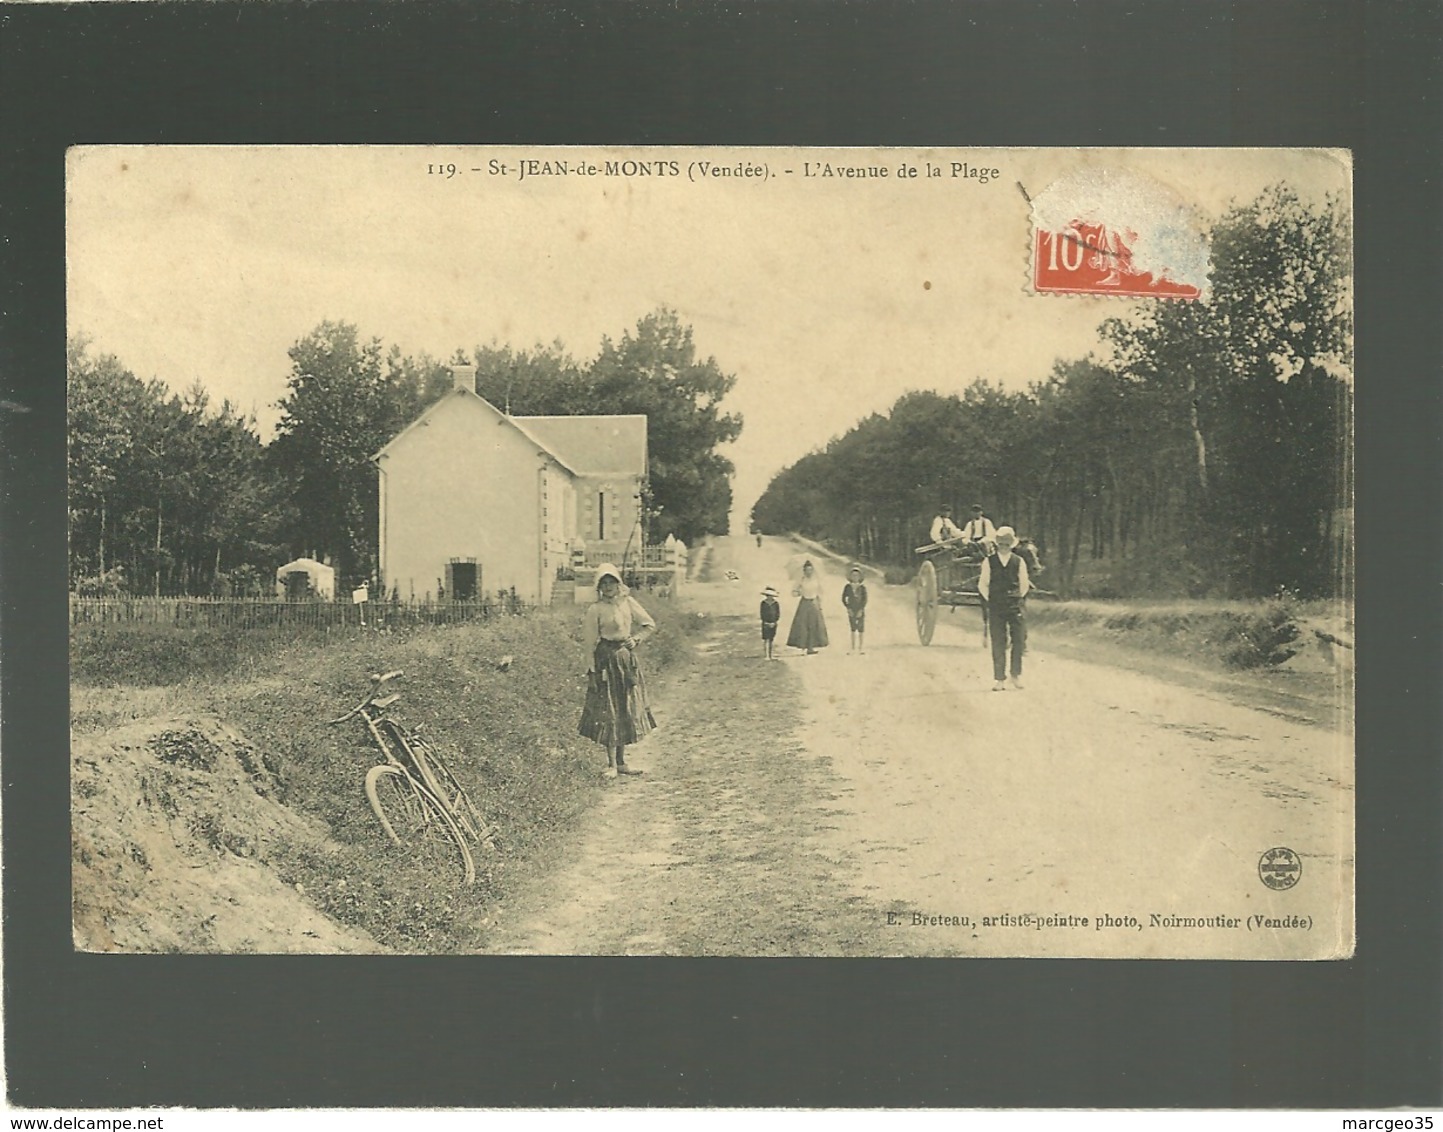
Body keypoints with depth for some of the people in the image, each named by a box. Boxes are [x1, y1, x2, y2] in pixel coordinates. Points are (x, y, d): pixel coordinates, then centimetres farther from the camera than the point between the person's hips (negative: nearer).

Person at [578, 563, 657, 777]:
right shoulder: (595, 610, -8)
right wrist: (592, 671, -9)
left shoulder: (628, 603, 3)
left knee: (627, 710, 9)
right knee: (608, 713, -2)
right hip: (606, 659, -5)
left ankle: (621, 762, 18)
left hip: (627, 657, 5)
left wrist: (636, 638, -8)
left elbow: (650, 626, 8)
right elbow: (590, 642, -6)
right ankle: (612, 765, 4)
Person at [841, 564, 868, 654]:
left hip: (861, 610, 0)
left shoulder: (862, 587, -2)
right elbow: (844, 599, 1)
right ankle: (853, 647, 5)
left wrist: (861, 610, -12)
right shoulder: (848, 587, 0)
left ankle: (860, 647, 10)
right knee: (853, 629, 1)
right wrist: (848, 608, -7)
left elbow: (865, 600, -5)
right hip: (851, 610, 0)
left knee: (861, 629, 2)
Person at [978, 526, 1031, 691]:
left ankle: (1016, 674, 12)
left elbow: (1024, 584, 15)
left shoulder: (1018, 562, 5)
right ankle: (999, 679, 3)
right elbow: (982, 584, 9)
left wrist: (1019, 597, 7)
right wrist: (990, 600, 4)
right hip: (995, 608, -1)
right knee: (998, 644, -2)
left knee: (1019, 640, -5)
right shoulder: (989, 561, 3)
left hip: (1015, 607, 1)